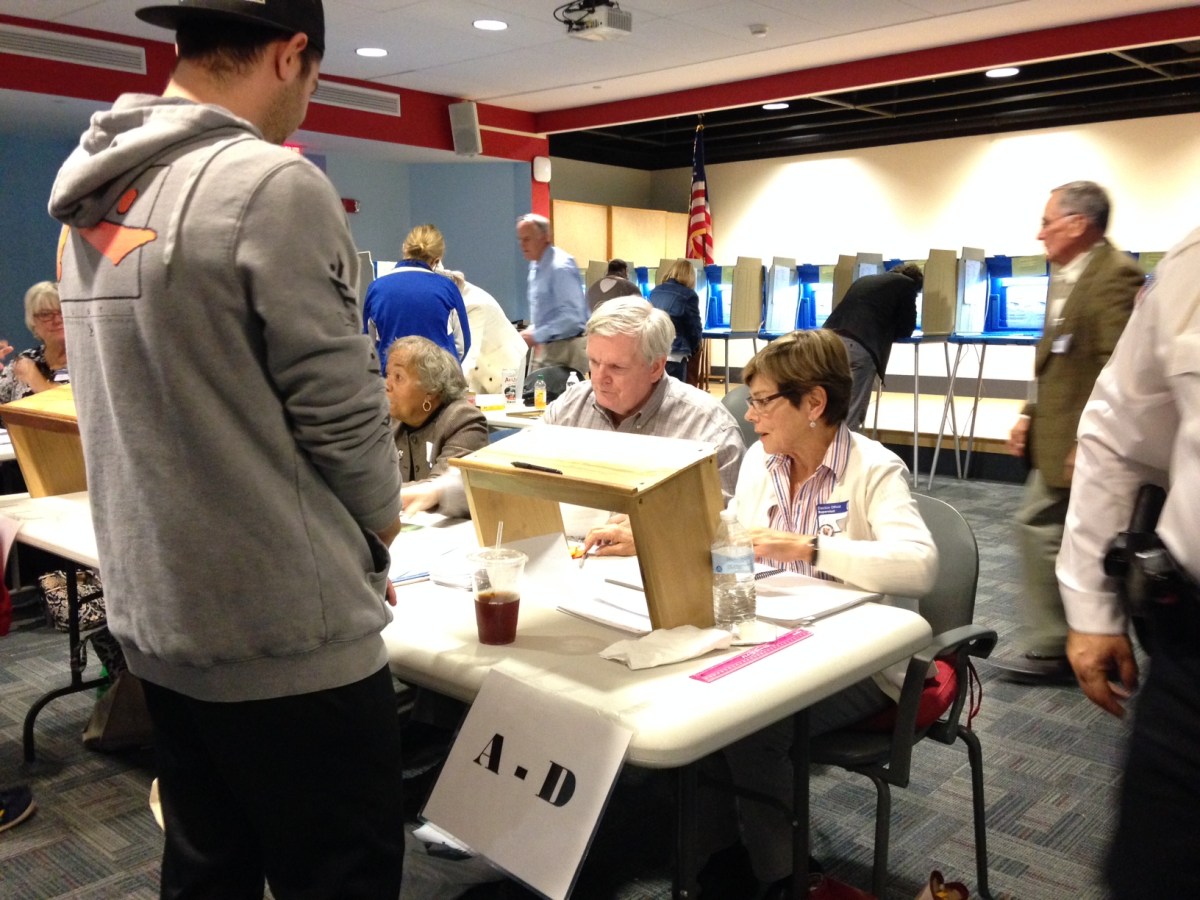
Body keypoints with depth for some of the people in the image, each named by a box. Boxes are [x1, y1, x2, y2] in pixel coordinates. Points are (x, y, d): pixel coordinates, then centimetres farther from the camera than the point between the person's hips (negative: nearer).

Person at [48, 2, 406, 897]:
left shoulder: (90, 201, 9)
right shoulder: (273, 186, -17)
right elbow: (342, 415, -17)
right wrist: (375, 542, 4)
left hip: (155, 622, 8)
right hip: (282, 637, -8)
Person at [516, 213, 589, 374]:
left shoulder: (561, 267, -18)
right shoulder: (535, 266, 10)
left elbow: (572, 316, -24)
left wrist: (536, 336, -22)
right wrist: (533, 331, 5)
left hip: (567, 348, -9)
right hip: (545, 347, 9)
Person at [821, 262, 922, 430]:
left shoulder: (864, 280, 33)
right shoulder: (907, 284, 14)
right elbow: (906, 328, 16)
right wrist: (888, 332, 34)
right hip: (860, 348, -6)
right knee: (850, 415, -3)